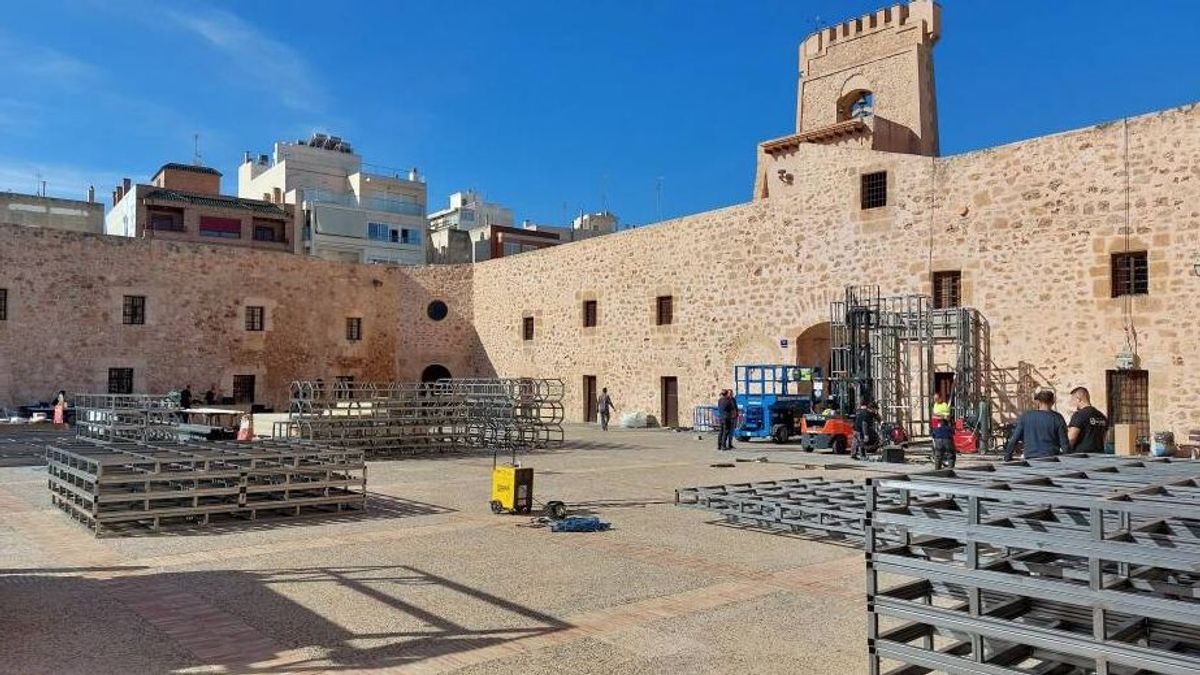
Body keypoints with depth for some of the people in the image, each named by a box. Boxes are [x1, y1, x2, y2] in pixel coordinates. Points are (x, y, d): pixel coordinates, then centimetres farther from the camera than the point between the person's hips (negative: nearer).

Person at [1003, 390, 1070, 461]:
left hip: (1030, 459, 1)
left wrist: (1007, 457, 12)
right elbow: (1064, 443, 0)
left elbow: (1014, 438, 4)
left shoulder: (1026, 416, 3)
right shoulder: (1056, 418, -1)